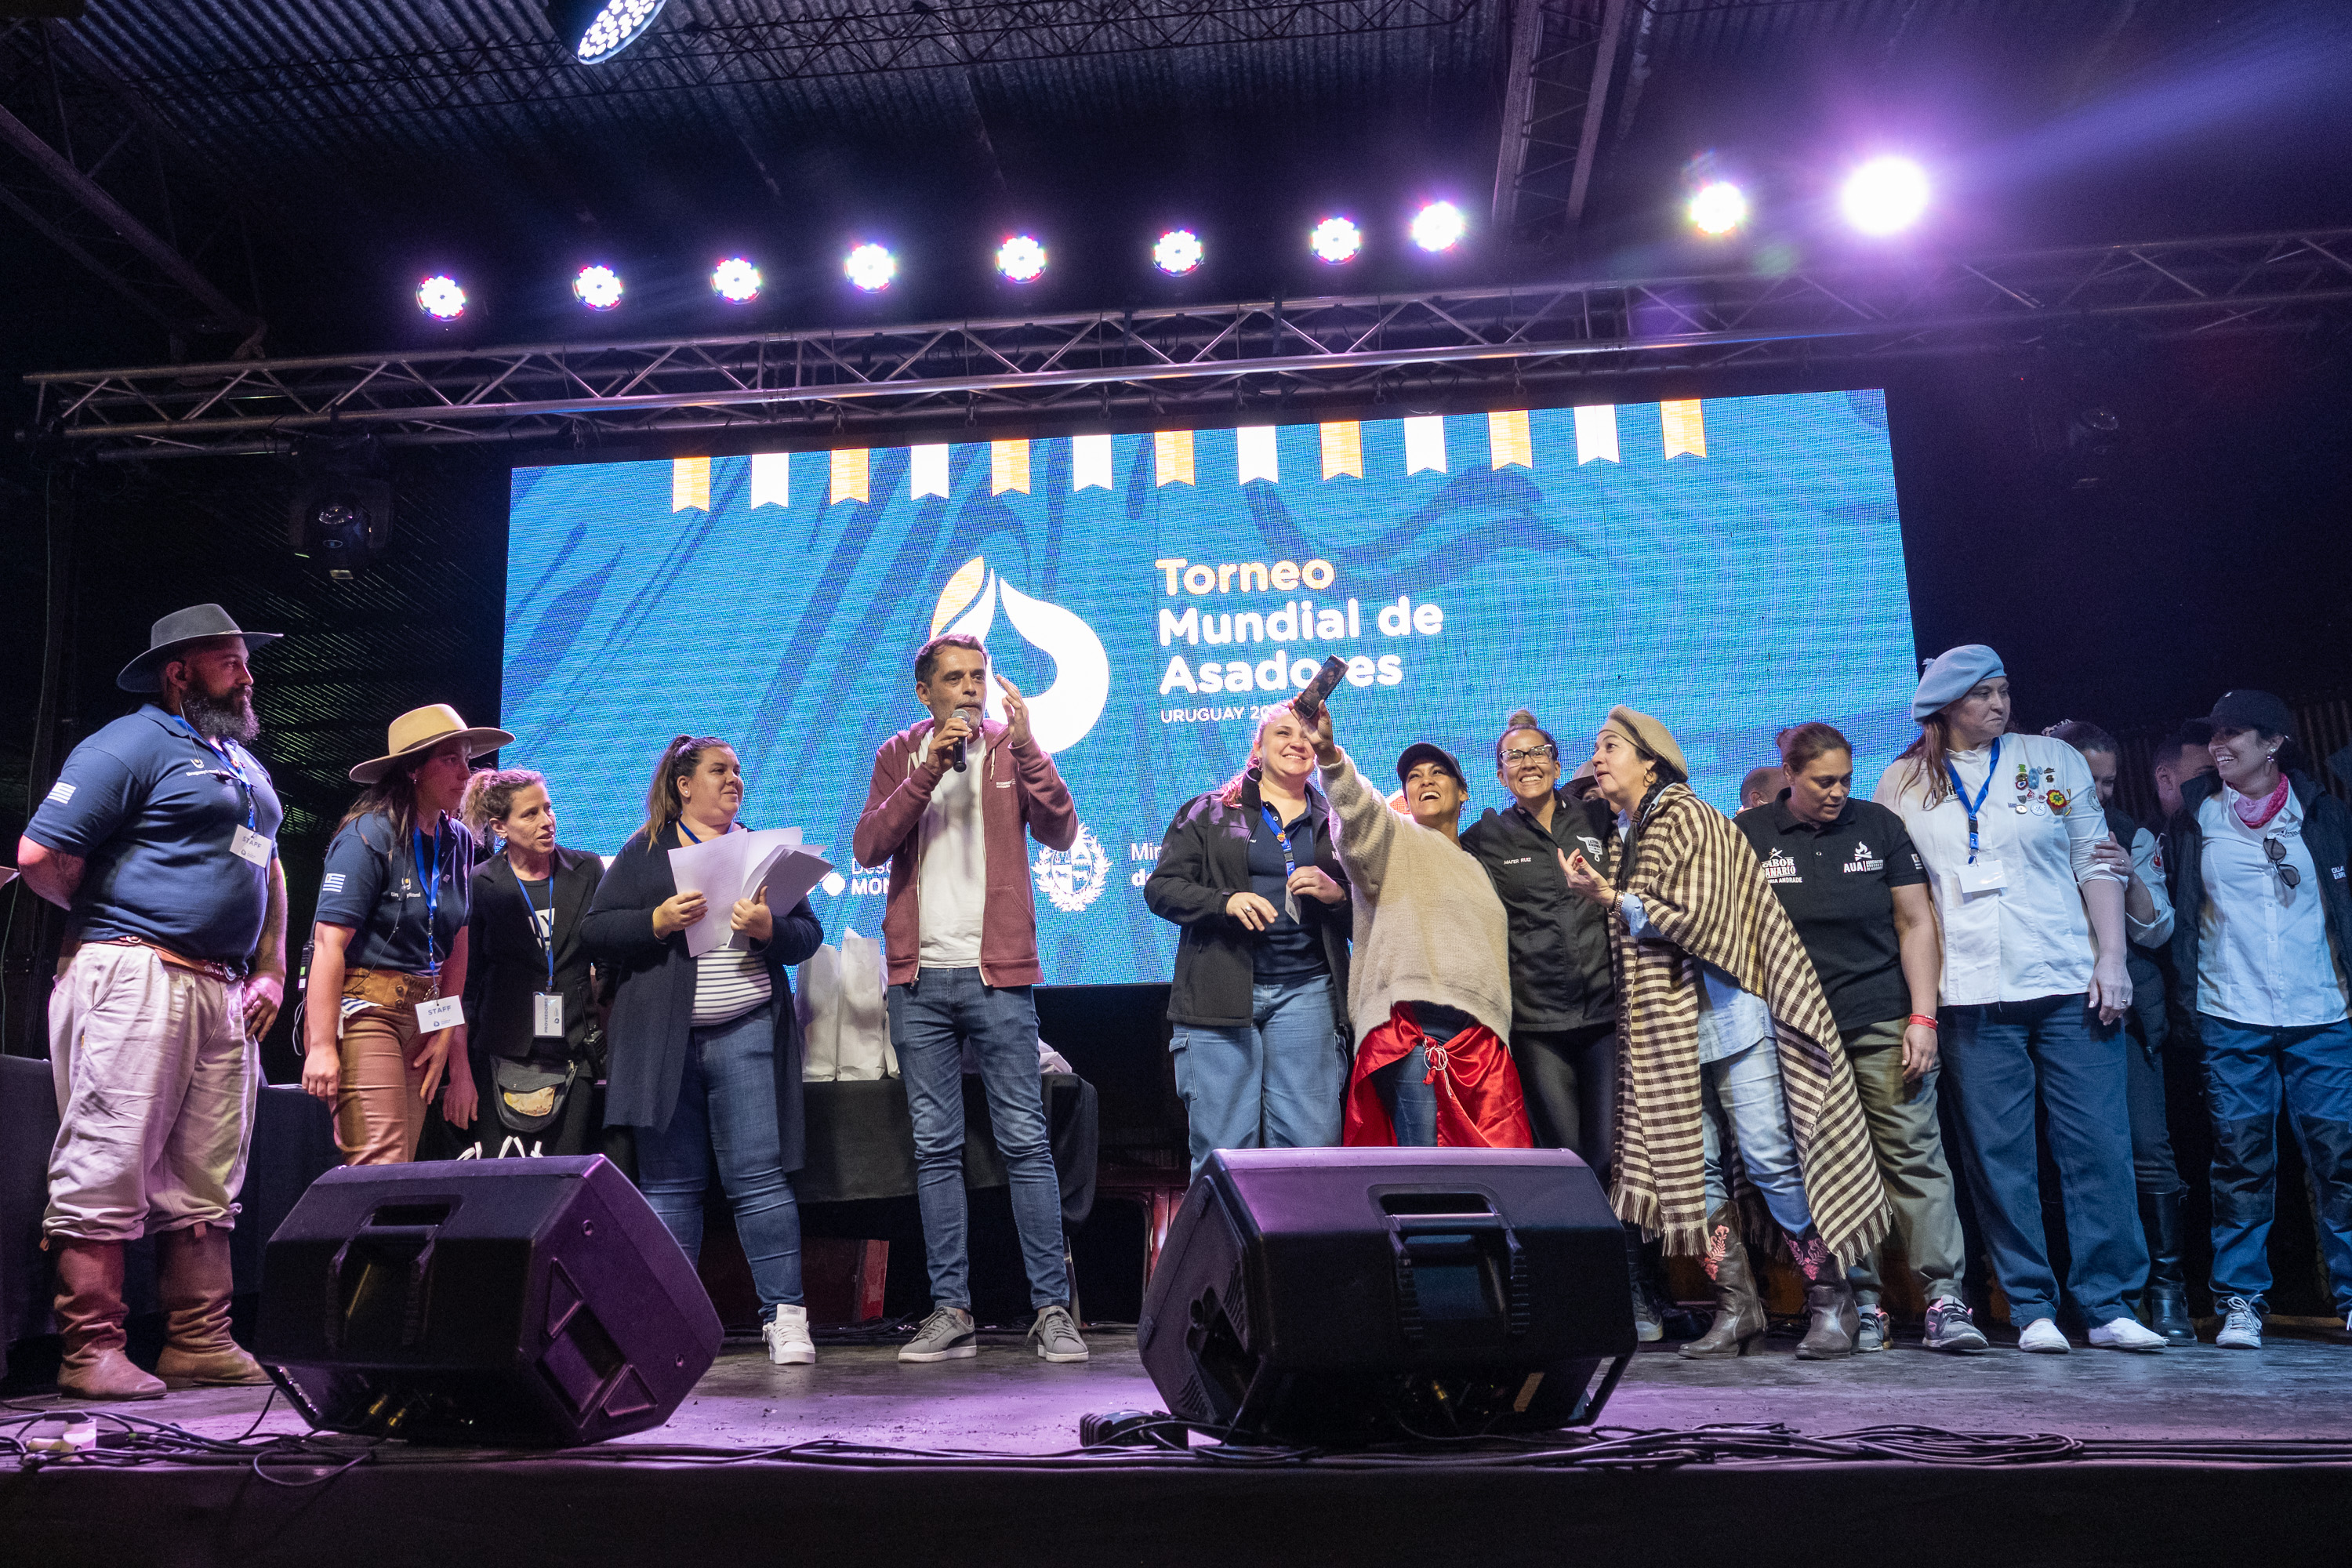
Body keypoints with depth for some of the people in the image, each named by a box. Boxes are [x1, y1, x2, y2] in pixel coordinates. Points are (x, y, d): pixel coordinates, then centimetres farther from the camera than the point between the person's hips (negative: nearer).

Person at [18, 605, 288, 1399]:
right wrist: (111, 919, 2)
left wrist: (271, 971, 18)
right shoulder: (133, 744, -5)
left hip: (222, 994, 9)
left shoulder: (241, 761, 22)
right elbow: (39, 854, -12)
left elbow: (268, 868, 29)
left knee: (207, 1180, 10)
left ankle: (201, 1345, 16)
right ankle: (91, 1350, 0)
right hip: (134, 977, -8)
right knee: (108, 1166, -6)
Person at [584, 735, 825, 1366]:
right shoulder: (644, 852, 11)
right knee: (669, 1183, 4)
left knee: (759, 1177, -4)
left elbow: (809, 932, 10)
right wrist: (658, 922, -11)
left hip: (745, 1035, 0)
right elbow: (594, 931, 4)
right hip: (661, 1039, 0)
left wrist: (770, 929, -11)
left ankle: (784, 1316, -1)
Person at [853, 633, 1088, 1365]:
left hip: (998, 974, -2)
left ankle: (1052, 1307, 2)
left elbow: (1061, 833, -9)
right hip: (919, 979, 2)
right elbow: (868, 847, -4)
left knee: (1025, 1141, -3)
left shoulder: (1012, 748, 5)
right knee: (936, 1147, 5)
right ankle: (951, 1310, 12)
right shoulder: (900, 755, 10)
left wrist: (1025, 743, -17)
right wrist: (927, 773, -13)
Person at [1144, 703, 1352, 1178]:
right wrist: (1225, 902, -12)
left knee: (1311, 1146, -4)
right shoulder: (1209, 813, 11)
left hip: (1305, 992, 2)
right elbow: (1159, 889, 4)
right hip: (1220, 992, -2)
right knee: (1223, 1149, -4)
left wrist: (1336, 896, -4)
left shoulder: (1336, 825, 17)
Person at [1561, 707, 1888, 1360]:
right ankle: (1736, 1307, 10)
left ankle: (1832, 1301, 4)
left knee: (1770, 1159, -9)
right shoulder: (1626, 837, 18)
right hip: (1671, 1028, 8)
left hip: (1731, 1016, -8)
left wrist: (1612, 898, -13)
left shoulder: (1689, 817, -6)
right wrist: (1597, 896, 11)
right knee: (1696, 1167, 3)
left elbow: (1700, 917, -15)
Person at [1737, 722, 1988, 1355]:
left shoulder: (1879, 825, 5)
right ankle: (1863, 1301, 9)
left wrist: (1922, 1018, -3)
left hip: (1883, 1022, 0)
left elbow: (1917, 924, 5)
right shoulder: (1751, 834, 2)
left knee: (1915, 1154, -4)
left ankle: (1944, 1298, -2)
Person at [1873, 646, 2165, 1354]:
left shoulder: (2053, 759, 9)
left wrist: (2111, 959, -1)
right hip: (1972, 997, 0)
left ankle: (2108, 1303, 8)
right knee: (2000, 1155, 1)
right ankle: (2032, 1308, 10)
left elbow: (2096, 863, 8)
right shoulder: (1905, 783, 8)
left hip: (2070, 985, 0)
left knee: (2099, 1144, -1)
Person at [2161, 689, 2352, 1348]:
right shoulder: (2193, 819, 8)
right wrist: (2185, 1000, -1)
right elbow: (2177, 912, 10)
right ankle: (2240, 1301, 7)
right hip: (2230, 1017, 0)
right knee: (2241, 1159, 0)